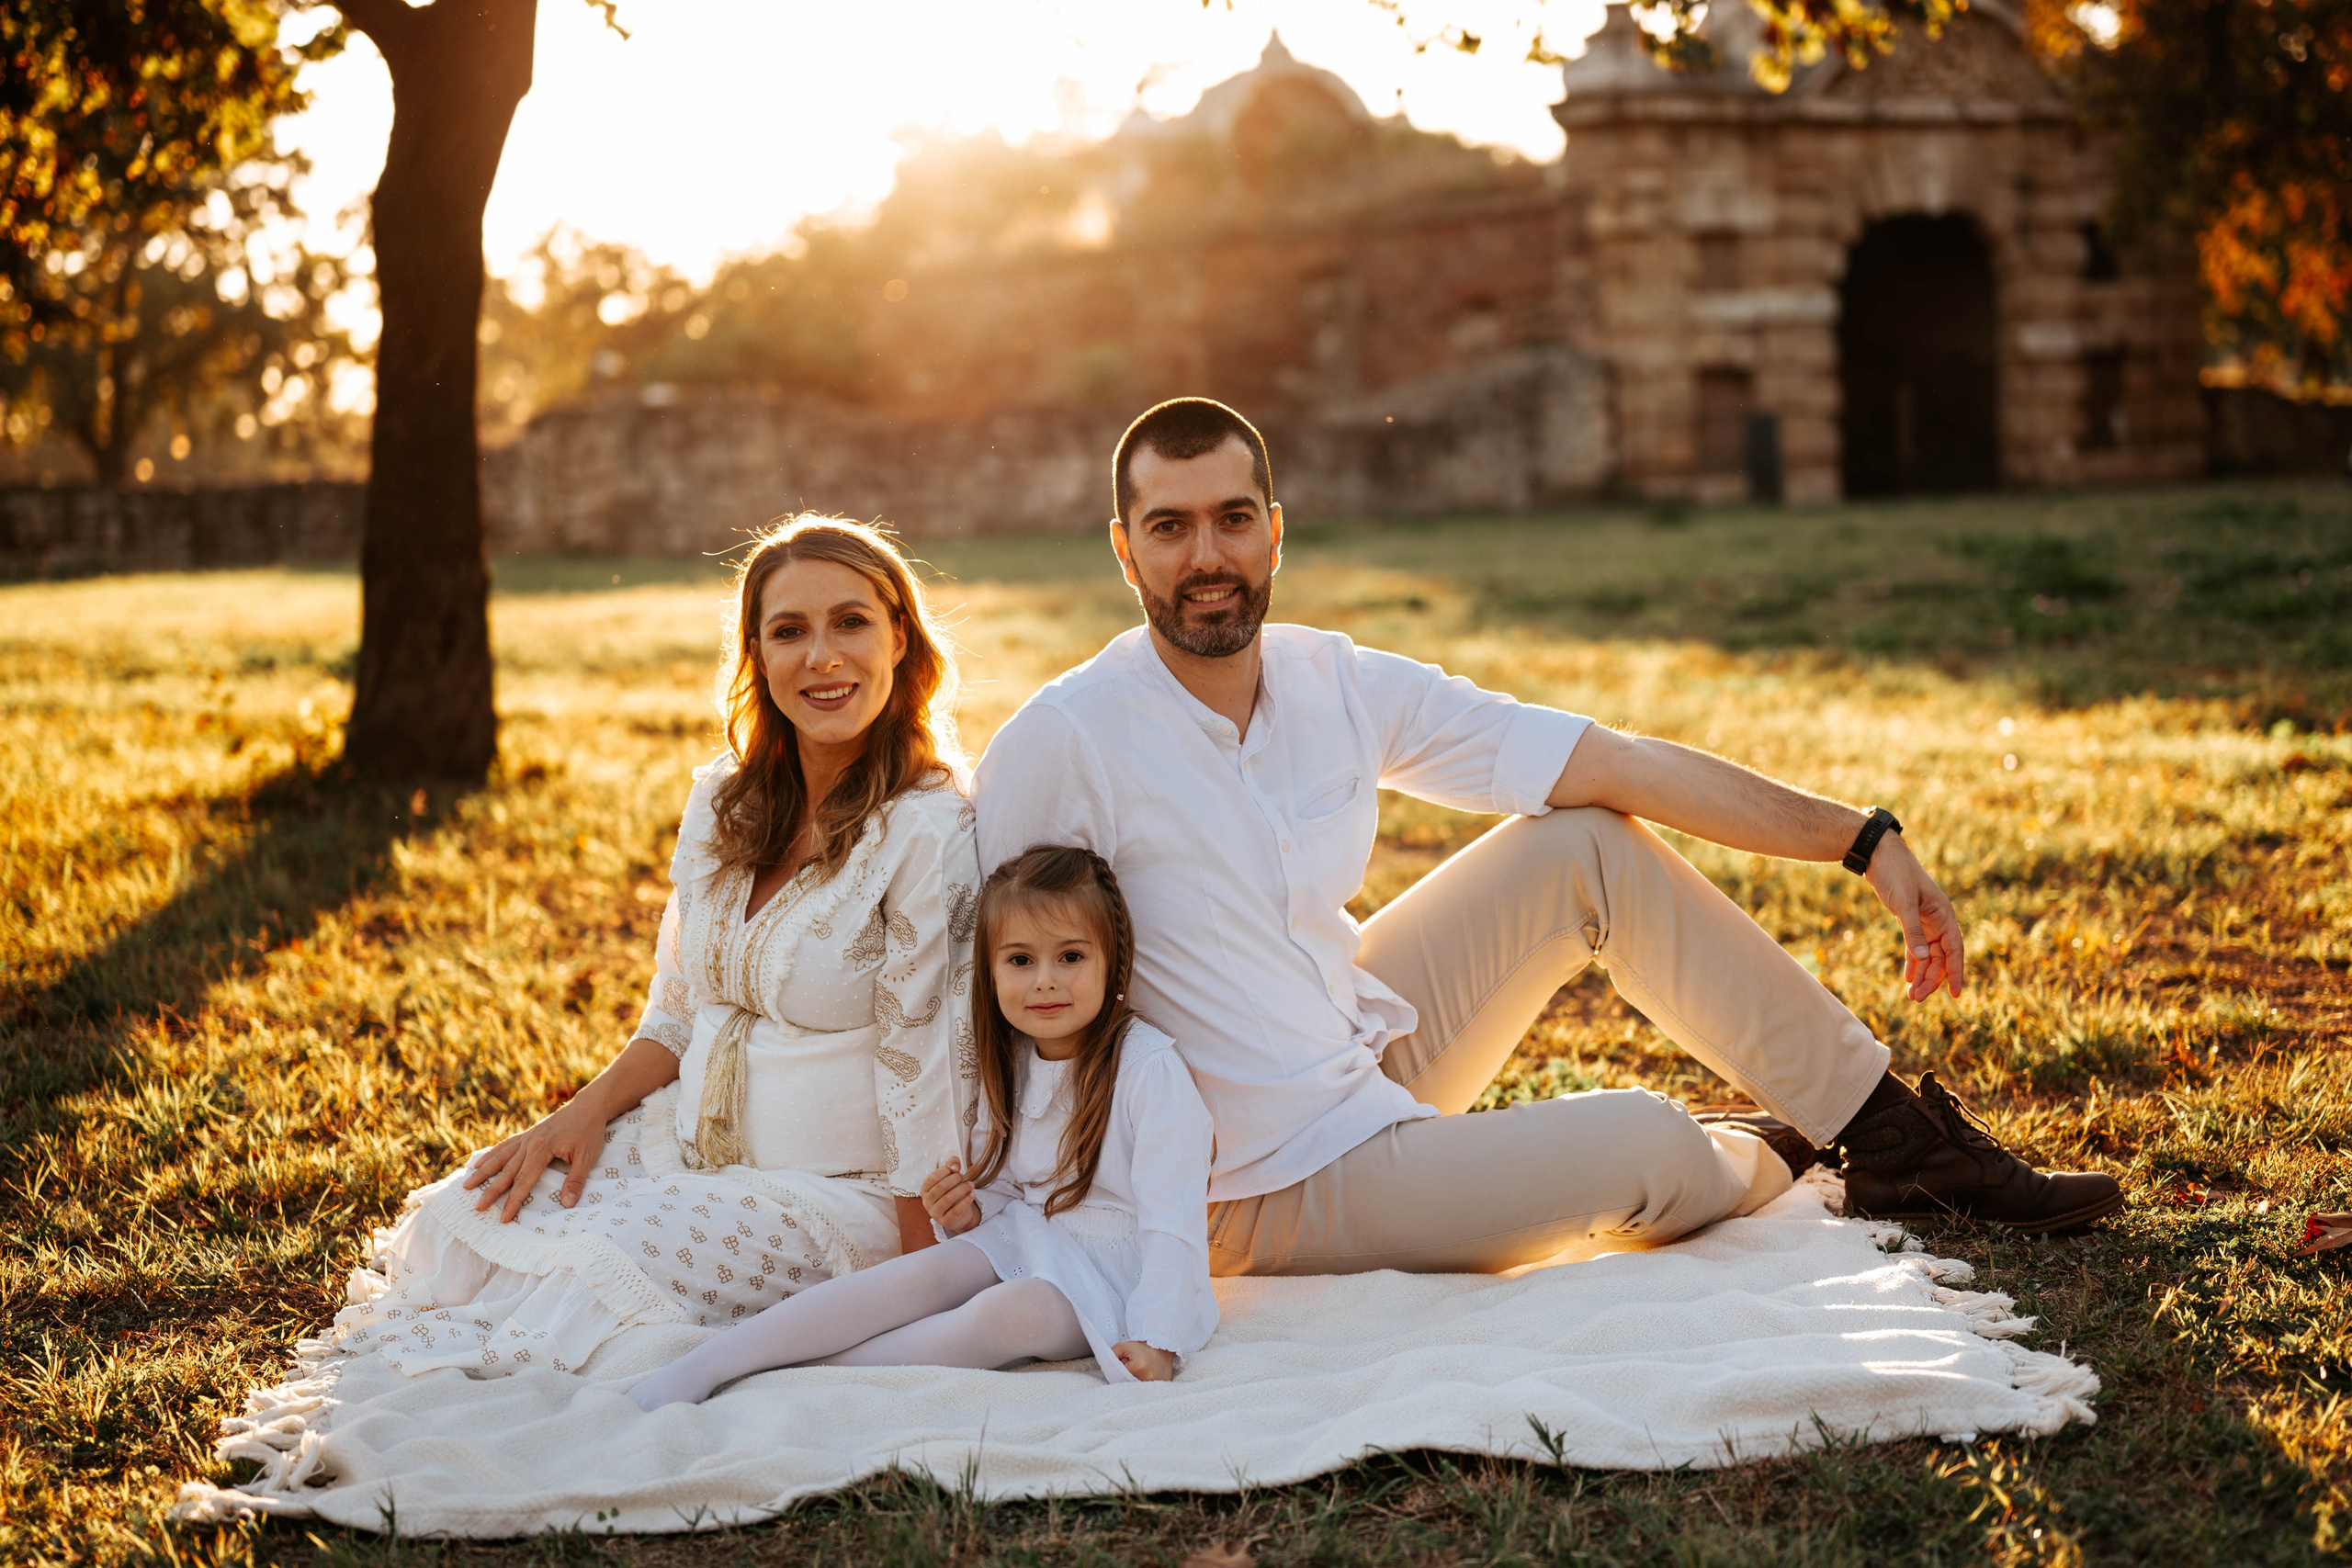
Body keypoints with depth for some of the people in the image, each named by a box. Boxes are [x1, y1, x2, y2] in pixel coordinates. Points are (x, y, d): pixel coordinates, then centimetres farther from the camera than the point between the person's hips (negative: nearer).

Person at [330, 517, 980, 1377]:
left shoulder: (931, 832, -15)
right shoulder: (723, 804, 7)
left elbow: (926, 1084, -15)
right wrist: (585, 1112, -4)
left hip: (827, 1195, -6)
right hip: (680, 1142, 6)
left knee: (604, 1268, -29)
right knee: (463, 1214, -17)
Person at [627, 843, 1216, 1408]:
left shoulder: (1149, 1068, -14)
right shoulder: (1009, 1062, 8)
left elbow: (1173, 1220, -18)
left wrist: (1157, 1342, -29)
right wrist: (966, 1213, -7)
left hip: (1114, 1274, -5)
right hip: (1023, 1239, 5)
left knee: (1013, 1309, -35)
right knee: (927, 1272, -23)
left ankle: (816, 1374, -29)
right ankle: (700, 1367, -30)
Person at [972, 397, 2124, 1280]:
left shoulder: (1342, 687, -5)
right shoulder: (1065, 743, -22)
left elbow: (1620, 767, -3)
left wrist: (1864, 839, -3)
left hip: (1365, 1054, 6)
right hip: (1268, 1193, -6)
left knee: (1589, 845, -2)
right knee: (1633, 1143, -19)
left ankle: (1894, 1137, 8)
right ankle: (1756, 1163, 20)